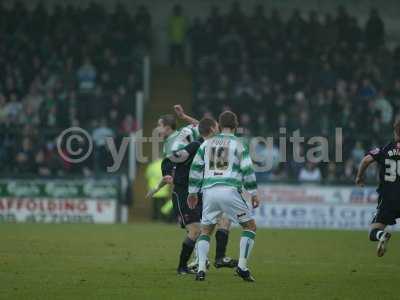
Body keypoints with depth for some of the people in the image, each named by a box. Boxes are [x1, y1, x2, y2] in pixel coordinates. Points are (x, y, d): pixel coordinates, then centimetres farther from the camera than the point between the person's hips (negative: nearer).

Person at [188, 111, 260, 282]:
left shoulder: (207, 144, 13)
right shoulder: (237, 144, 2)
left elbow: (195, 168, 13)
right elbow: (247, 170, -2)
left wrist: (192, 192, 20)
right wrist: (253, 194, 6)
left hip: (209, 191, 4)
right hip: (230, 191, -4)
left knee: (205, 231, 16)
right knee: (250, 226, 11)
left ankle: (201, 269, -1)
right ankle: (242, 266, 0)